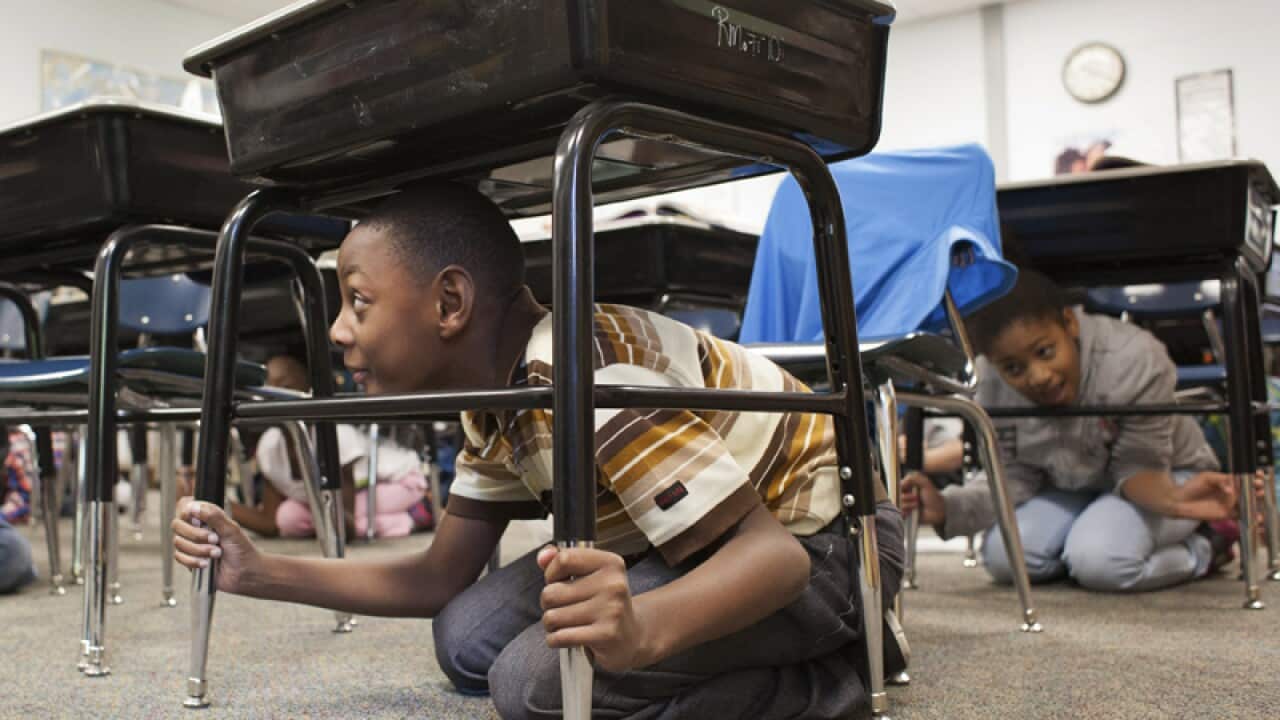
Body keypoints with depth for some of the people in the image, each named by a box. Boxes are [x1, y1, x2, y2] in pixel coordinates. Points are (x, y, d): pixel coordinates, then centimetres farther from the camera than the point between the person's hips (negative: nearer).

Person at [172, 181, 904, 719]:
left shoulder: (592, 383, -32)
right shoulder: (491, 406, -2)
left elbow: (772, 550, -34)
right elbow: (442, 580, 3)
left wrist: (642, 631, -54)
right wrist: (261, 572, -4)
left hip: (824, 539, -9)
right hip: (727, 538, 9)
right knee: (470, 636, -1)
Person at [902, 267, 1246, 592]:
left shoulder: (1134, 360, -33)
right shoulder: (994, 393, -22)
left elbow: (1140, 467, -24)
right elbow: (1013, 480, -14)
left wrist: (1173, 499, -49)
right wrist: (948, 508, -33)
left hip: (1165, 474, -4)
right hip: (1075, 486, 5)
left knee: (1098, 559, -32)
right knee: (1002, 556, -17)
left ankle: (1205, 546, -4)